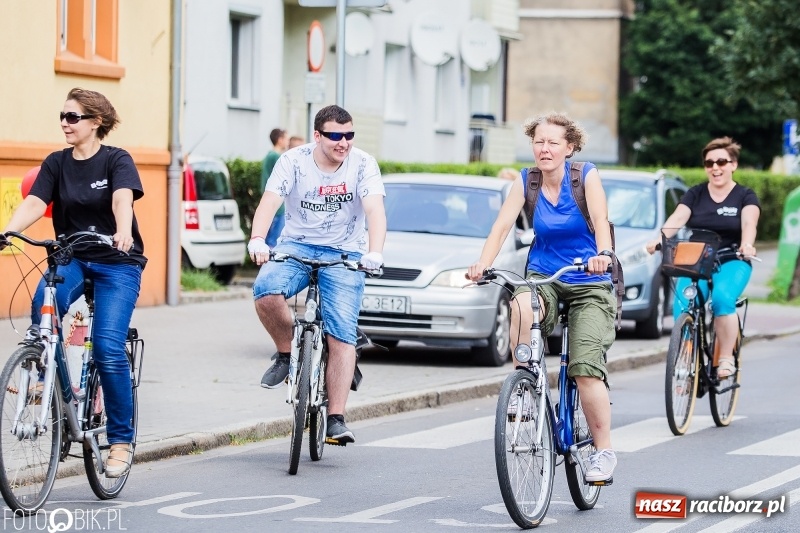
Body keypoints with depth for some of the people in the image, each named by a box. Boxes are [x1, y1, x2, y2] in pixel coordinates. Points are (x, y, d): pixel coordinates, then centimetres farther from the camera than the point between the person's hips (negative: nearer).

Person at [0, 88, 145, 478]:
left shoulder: (116, 160, -7)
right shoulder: (56, 163, 4)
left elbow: (122, 199, -26)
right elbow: (34, 203, -10)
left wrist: (123, 232, -47)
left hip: (117, 262, -3)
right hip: (72, 258, 3)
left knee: (108, 349, -16)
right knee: (43, 306, -31)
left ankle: (121, 440, -4)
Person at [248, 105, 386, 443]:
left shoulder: (363, 165, -9)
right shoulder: (293, 161, -8)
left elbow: (375, 210, -22)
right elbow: (269, 201, -21)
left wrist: (374, 253, -40)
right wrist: (257, 240, -40)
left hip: (344, 255, 0)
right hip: (297, 246, 0)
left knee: (342, 335, -12)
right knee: (266, 291, -31)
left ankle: (335, 419, -9)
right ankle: (287, 353, -4)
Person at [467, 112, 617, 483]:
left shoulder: (586, 175, -8)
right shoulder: (526, 182, -2)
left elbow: (600, 220, -23)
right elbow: (502, 225, -13)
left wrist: (602, 254, -44)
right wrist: (483, 263, -32)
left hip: (589, 284, -2)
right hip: (543, 277, 2)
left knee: (586, 368, -16)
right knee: (521, 306, -35)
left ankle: (604, 451, -4)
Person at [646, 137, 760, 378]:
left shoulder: (745, 196, 6)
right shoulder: (695, 194, 11)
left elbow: (749, 223, -14)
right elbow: (678, 218, -5)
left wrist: (747, 244, -37)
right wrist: (659, 239, -26)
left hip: (731, 262, -2)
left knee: (722, 299, -32)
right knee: (682, 306, -23)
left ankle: (726, 359, -21)